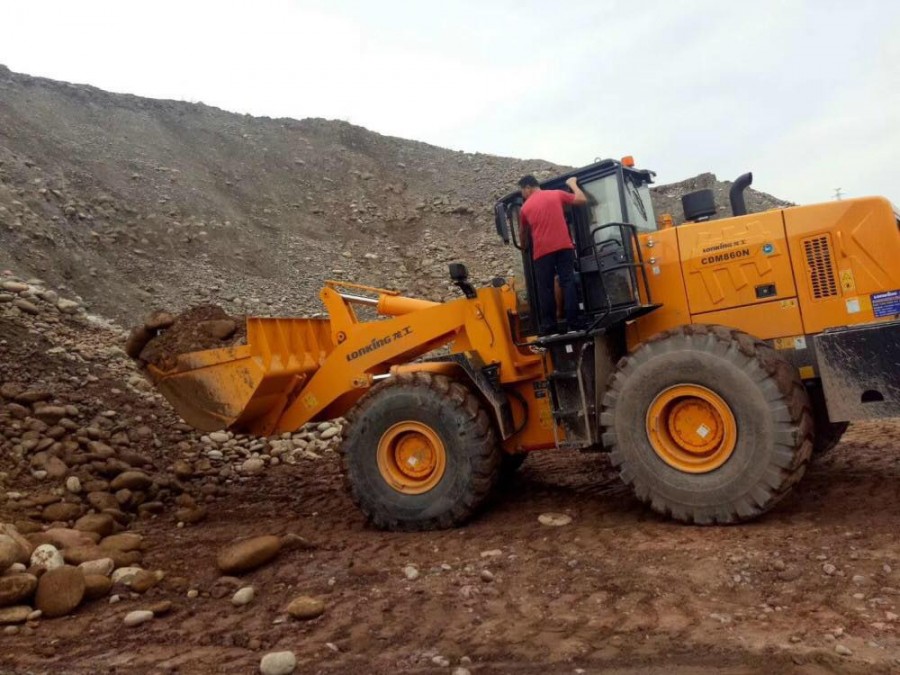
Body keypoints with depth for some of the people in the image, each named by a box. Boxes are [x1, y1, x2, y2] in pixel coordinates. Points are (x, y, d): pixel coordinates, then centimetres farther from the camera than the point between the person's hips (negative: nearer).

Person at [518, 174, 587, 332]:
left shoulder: (525, 207, 12)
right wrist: (573, 184, 27)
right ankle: (572, 322, -3)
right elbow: (582, 200, 11)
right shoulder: (557, 194, 11)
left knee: (545, 288, 4)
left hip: (542, 251, -1)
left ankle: (548, 325, 3)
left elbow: (523, 232, 25)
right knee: (568, 283, 1)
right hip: (563, 246, 1)